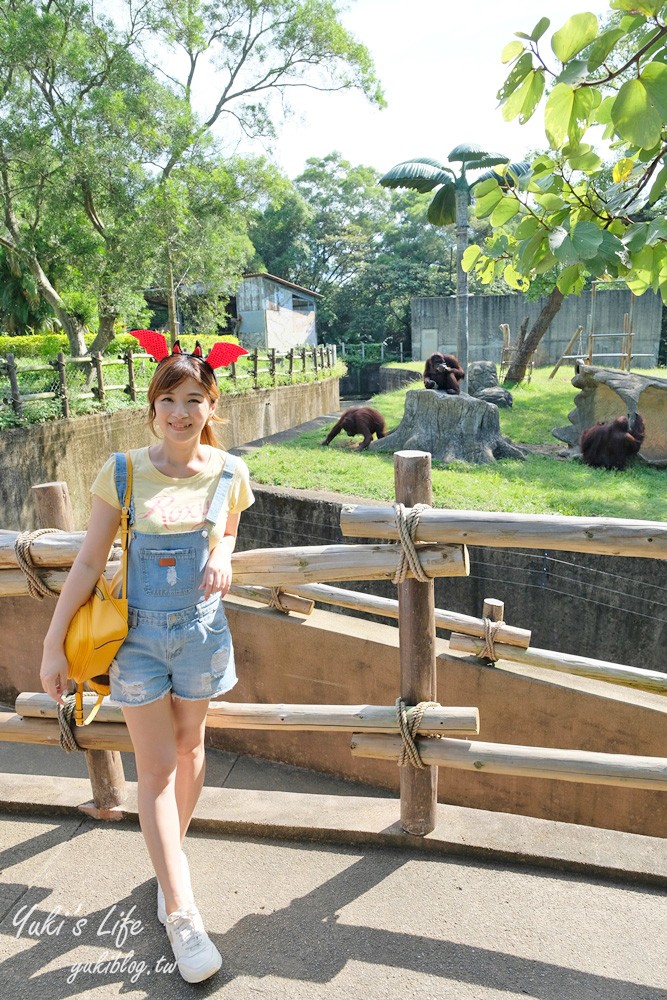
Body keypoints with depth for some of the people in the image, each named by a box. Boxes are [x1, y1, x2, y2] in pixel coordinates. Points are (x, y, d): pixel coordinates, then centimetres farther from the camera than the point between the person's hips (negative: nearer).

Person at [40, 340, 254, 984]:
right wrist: (54, 643, -7)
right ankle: (181, 913, 14)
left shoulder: (227, 473, -6)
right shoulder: (122, 473, -11)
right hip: (137, 632, -2)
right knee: (156, 768, 4)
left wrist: (222, 557, -11)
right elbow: (89, 562, -7)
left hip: (200, 629, 2)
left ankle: (169, 855, 44)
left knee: (188, 747, 18)